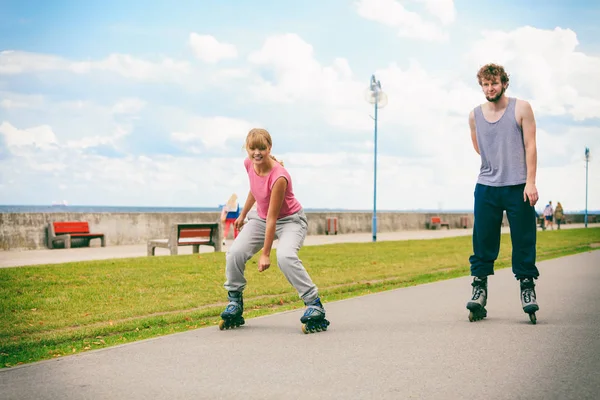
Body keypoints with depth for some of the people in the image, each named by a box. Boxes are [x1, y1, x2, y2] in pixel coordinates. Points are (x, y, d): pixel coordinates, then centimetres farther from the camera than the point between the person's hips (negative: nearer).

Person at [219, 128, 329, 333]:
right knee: (234, 253, -14)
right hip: (261, 218, 7)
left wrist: (265, 253, -24)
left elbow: (272, 218, -28)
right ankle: (234, 304, 6)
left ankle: (314, 305, -20)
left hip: (289, 220, -6)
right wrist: (243, 214, 20)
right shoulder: (249, 164, -12)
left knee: (285, 257, -34)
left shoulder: (279, 177, -32)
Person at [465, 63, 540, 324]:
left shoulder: (521, 109, 0)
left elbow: (530, 146, -4)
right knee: (482, 241, 0)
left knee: (523, 241, -1)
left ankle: (527, 288, 6)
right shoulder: (475, 115, 8)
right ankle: (479, 288, 4)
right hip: (486, 187, 3)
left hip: (518, 187, -2)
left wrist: (530, 182, -11)